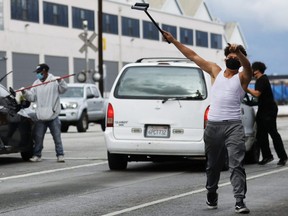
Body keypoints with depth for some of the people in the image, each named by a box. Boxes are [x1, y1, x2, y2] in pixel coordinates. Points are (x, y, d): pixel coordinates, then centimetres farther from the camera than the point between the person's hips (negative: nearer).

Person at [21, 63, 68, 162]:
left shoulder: (54, 81, -3)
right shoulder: (36, 83, 11)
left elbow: (63, 89, -13)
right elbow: (32, 97, 9)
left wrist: (60, 81, -30)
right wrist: (25, 93, -7)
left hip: (53, 115, -4)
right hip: (41, 117, 4)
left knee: (57, 137, 0)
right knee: (38, 137, 6)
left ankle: (60, 155, 5)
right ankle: (37, 155, 14)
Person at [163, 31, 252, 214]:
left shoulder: (242, 78, 5)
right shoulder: (216, 72, 17)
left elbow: (247, 66, -19)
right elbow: (193, 56, 19)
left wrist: (239, 52, -39)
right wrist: (173, 41, 18)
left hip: (233, 126, -4)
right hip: (213, 125, 4)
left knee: (237, 164, -13)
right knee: (213, 165, 14)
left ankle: (240, 201, -16)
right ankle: (211, 195, 31)